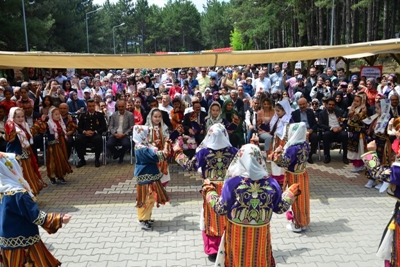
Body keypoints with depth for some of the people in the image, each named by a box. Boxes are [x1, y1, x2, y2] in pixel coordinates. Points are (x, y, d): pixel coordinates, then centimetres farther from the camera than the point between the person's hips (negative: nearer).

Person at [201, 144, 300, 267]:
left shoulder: (233, 182, -17)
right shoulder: (271, 182, -9)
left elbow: (221, 209, -13)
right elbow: (280, 208, 1)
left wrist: (209, 191, 1)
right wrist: (291, 192, 18)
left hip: (237, 233, -2)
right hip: (261, 233, 2)